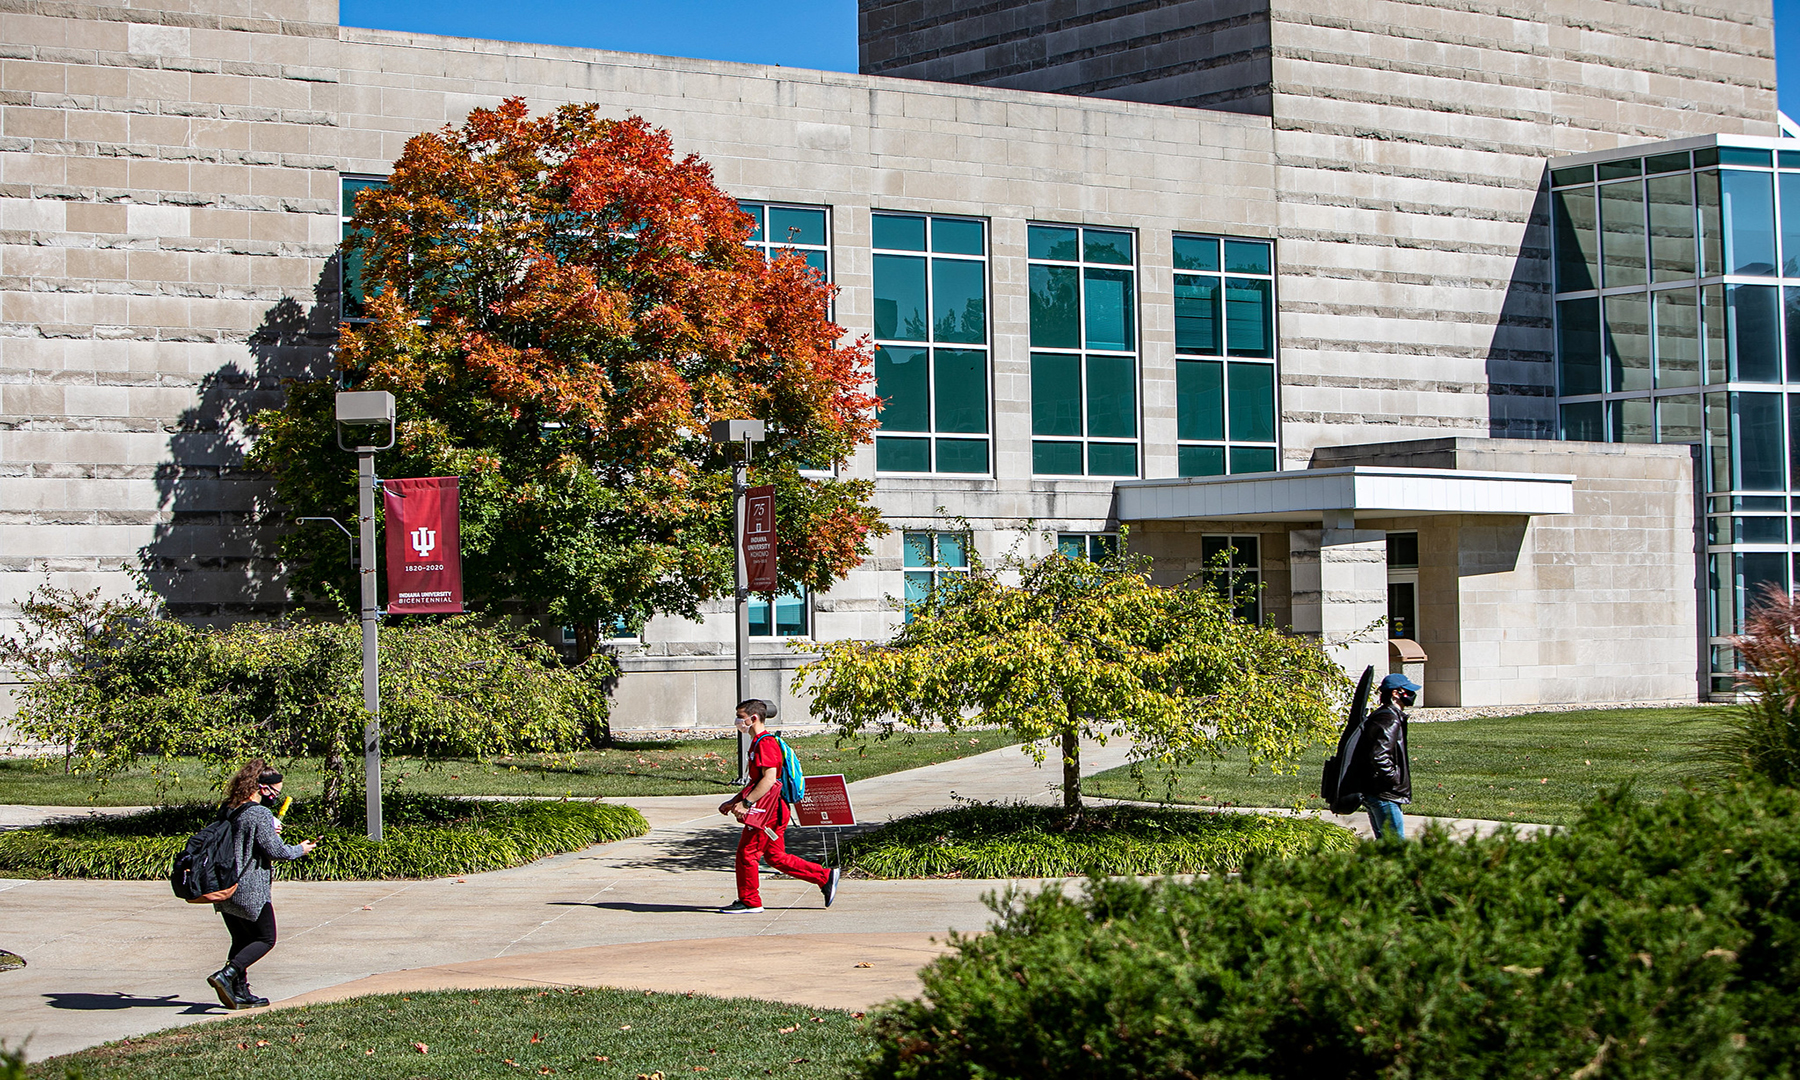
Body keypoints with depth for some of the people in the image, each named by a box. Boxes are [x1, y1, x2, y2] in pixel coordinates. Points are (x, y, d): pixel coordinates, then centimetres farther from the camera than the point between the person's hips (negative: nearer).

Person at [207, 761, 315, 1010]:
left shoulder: (228, 809, 8)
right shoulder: (260, 814, -17)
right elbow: (275, 850, -15)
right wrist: (300, 849, 3)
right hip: (250, 891, -8)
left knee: (241, 940, 18)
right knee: (265, 939, 5)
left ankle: (240, 993, 17)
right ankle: (227, 975, -12)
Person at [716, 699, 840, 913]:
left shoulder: (765, 743, -14)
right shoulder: (759, 743, 19)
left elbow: (769, 779, -24)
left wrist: (746, 803, -27)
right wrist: (733, 802, 21)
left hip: (766, 808, -10)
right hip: (771, 809, 10)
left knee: (747, 852, -4)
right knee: (776, 856, 12)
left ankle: (749, 902, 4)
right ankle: (825, 877, 13)